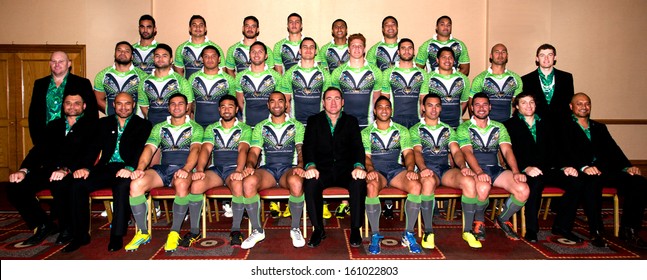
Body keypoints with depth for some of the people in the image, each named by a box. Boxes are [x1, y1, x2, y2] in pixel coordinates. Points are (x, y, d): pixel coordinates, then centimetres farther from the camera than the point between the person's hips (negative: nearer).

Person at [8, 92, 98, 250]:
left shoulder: (91, 125, 8)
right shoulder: (54, 125, 26)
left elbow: (90, 152, -8)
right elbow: (39, 149, 16)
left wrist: (66, 170, -24)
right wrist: (24, 170, -4)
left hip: (73, 172, -6)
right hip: (49, 171, 6)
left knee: (60, 186, -37)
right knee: (15, 188, -15)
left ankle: (68, 230, -12)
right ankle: (43, 225, 5)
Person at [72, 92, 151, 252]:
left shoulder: (143, 125, 11)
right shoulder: (104, 123, 23)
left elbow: (142, 150, -4)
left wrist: (130, 168, -23)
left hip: (126, 170, -4)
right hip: (106, 168, 4)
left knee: (122, 186, -36)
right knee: (77, 185, -22)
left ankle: (117, 236, -26)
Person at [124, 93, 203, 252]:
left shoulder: (195, 128, 10)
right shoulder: (159, 127, 21)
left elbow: (195, 149, -8)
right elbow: (149, 149, 6)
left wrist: (186, 169, -28)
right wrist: (140, 168, -15)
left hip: (183, 170, -3)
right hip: (162, 168, 3)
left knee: (182, 184, -39)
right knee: (135, 184, -26)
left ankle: (175, 233, -23)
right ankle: (143, 233, -10)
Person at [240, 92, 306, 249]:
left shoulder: (297, 126, 15)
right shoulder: (260, 127, 18)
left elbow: (301, 149, 2)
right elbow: (254, 151, 7)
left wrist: (300, 165, -20)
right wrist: (249, 165, -15)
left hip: (289, 168, -1)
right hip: (267, 169, 1)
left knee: (296, 183, -38)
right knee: (248, 182, -33)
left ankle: (295, 229, -16)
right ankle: (257, 230, -16)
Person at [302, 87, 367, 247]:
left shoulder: (351, 121, 13)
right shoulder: (314, 121, 12)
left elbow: (358, 146, 0)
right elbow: (308, 146, -1)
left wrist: (359, 166, -23)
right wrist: (310, 166, -24)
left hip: (346, 169, 0)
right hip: (322, 169, 0)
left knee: (359, 182, -32)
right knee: (310, 182, -33)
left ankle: (355, 229, -15)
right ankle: (318, 229, -15)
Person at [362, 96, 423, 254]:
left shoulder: (402, 130, 19)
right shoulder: (366, 133, 15)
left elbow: (408, 153, 5)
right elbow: (366, 156, 2)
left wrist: (410, 169, -17)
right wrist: (370, 170, -21)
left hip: (397, 169, 2)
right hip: (376, 170, -1)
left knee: (416, 186, -31)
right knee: (371, 187, -38)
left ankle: (408, 234, -18)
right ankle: (375, 235, -25)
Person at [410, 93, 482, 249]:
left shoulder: (448, 129, 24)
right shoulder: (416, 130, 15)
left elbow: (456, 151, 10)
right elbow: (417, 152, -3)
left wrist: (463, 167, -13)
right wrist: (423, 168, -25)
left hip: (446, 169, 3)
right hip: (427, 169, -3)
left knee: (469, 182, -29)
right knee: (428, 182, -40)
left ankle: (468, 231, -17)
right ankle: (428, 232, -29)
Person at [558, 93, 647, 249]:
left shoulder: (599, 127, 30)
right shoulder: (565, 128, 12)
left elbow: (613, 149, 16)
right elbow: (567, 152, -5)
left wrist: (627, 167, -3)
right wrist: (583, 167, -24)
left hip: (605, 171, 6)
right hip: (580, 172, -5)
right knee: (594, 182, -39)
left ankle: (629, 230, -11)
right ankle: (596, 231, -25)